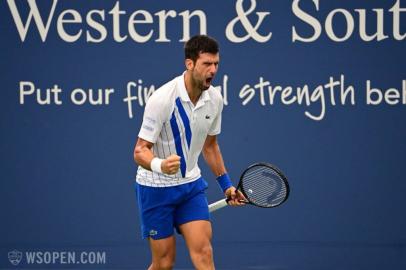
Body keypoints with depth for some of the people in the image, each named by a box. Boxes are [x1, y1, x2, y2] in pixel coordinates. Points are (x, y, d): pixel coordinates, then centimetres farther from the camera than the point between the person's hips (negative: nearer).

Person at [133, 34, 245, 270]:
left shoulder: (215, 98, -3)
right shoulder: (162, 99, -23)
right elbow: (140, 151, -22)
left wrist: (226, 183, 12)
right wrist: (160, 165, -43)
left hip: (191, 184, 5)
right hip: (157, 187, -5)